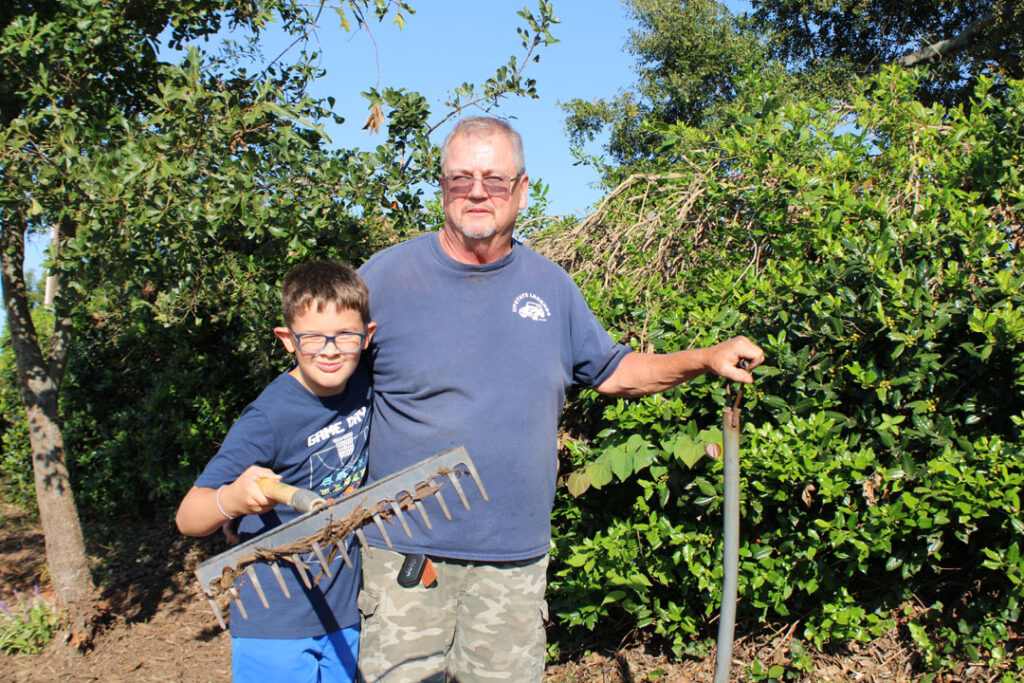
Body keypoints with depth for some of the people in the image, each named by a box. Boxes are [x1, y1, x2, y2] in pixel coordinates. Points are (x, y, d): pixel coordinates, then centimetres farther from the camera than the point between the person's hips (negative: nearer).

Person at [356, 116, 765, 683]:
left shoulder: (551, 285, 7)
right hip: (406, 552, -2)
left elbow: (611, 371, 18)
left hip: (515, 556, 3)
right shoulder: (384, 276, -3)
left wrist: (706, 359, 7)